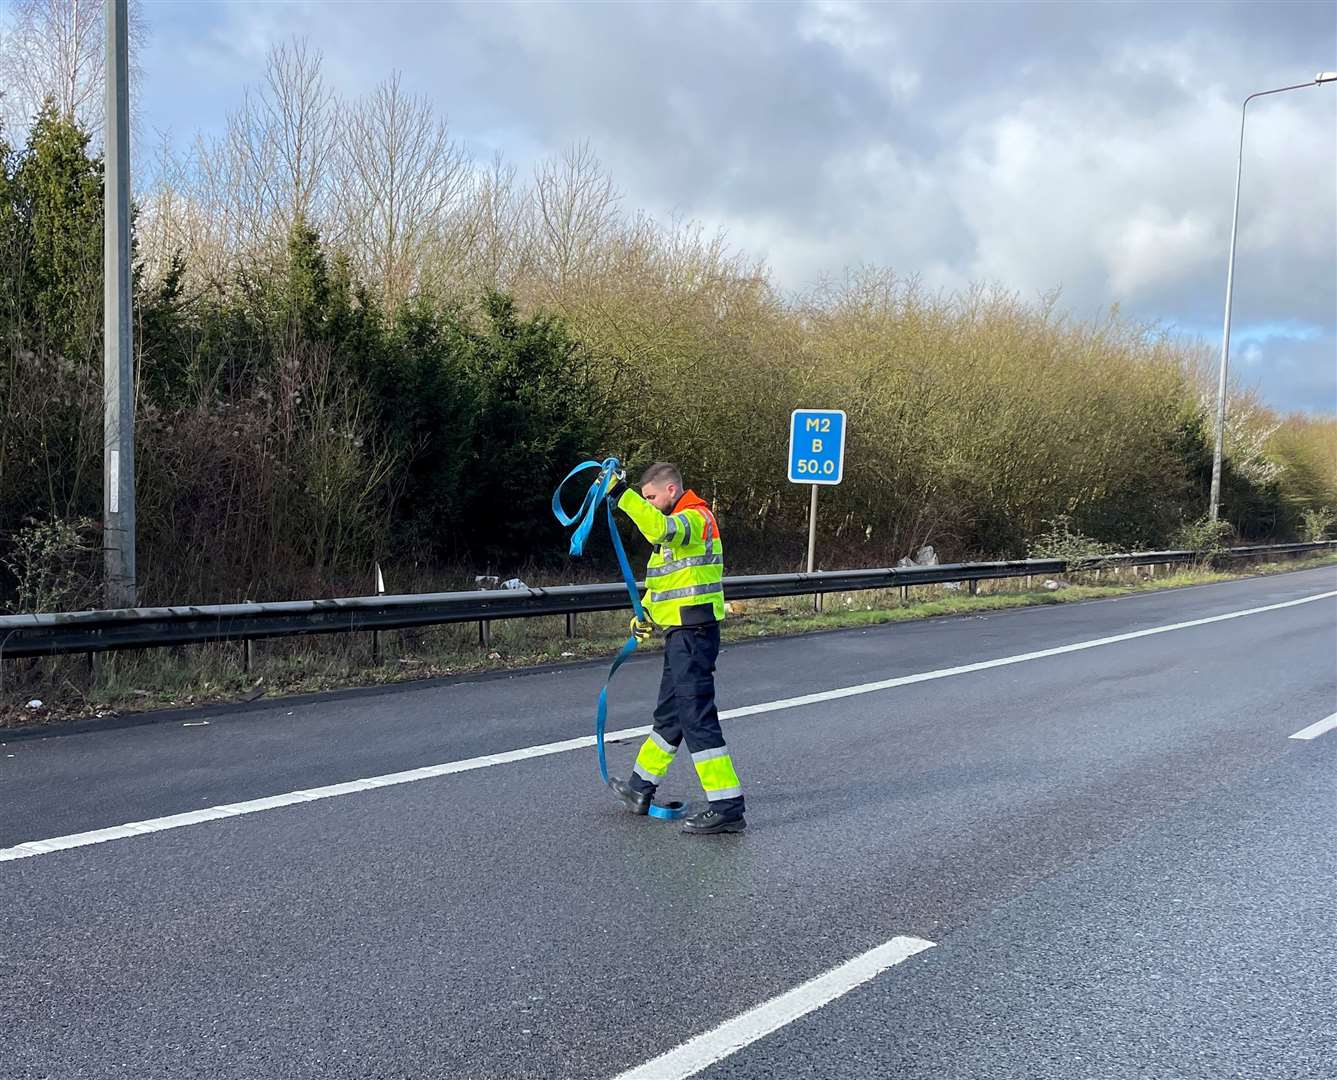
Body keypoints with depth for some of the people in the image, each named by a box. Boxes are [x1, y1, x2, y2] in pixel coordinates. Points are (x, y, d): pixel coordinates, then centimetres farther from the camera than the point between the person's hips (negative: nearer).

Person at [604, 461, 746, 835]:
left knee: (697, 718, -10)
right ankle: (641, 788, 33)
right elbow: (666, 579, 26)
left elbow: (659, 529, -37)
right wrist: (647, 612, 11)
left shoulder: (694, 518, -14)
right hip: (681, 635, 10)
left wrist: (621, 494, -38)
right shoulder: (678, 523, 19)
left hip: (692, 635, -10)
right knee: (669, 715, 19)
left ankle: (727, 807, -8)